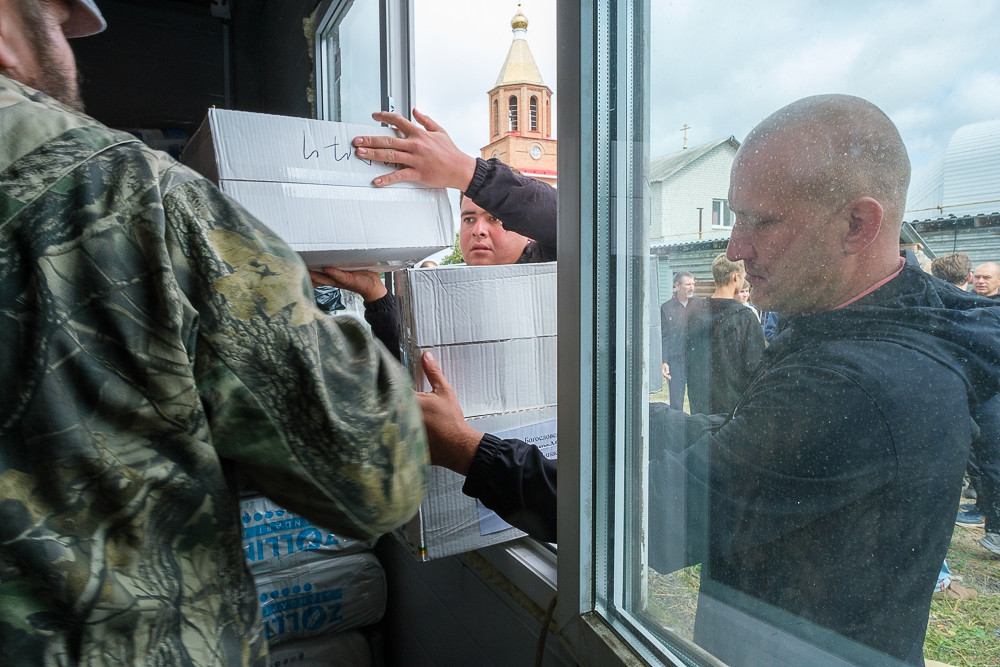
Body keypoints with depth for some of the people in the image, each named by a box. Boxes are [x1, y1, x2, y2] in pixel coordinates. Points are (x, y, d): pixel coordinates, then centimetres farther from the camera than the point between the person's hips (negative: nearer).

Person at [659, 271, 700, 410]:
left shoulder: (700, 304, 7)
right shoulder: (666, 307, 3)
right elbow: (663, 337, 3)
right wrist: (663, 362, -5)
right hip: (675, 360, -1)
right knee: (676, 402, 2)